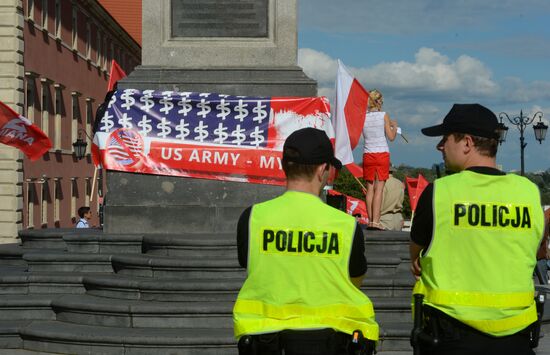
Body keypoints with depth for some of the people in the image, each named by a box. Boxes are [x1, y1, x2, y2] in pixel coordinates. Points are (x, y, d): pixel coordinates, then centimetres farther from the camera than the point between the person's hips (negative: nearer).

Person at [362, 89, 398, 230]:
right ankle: (376, 221, -10)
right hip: (382, 154, -3)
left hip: (368, 155, 3)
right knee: (379, 188, -4)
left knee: (370, 188, 7)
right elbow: (391, 137, -4)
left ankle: (370, 221, 6)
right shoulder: (383, 115, -6)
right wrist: (394, 126, 15)